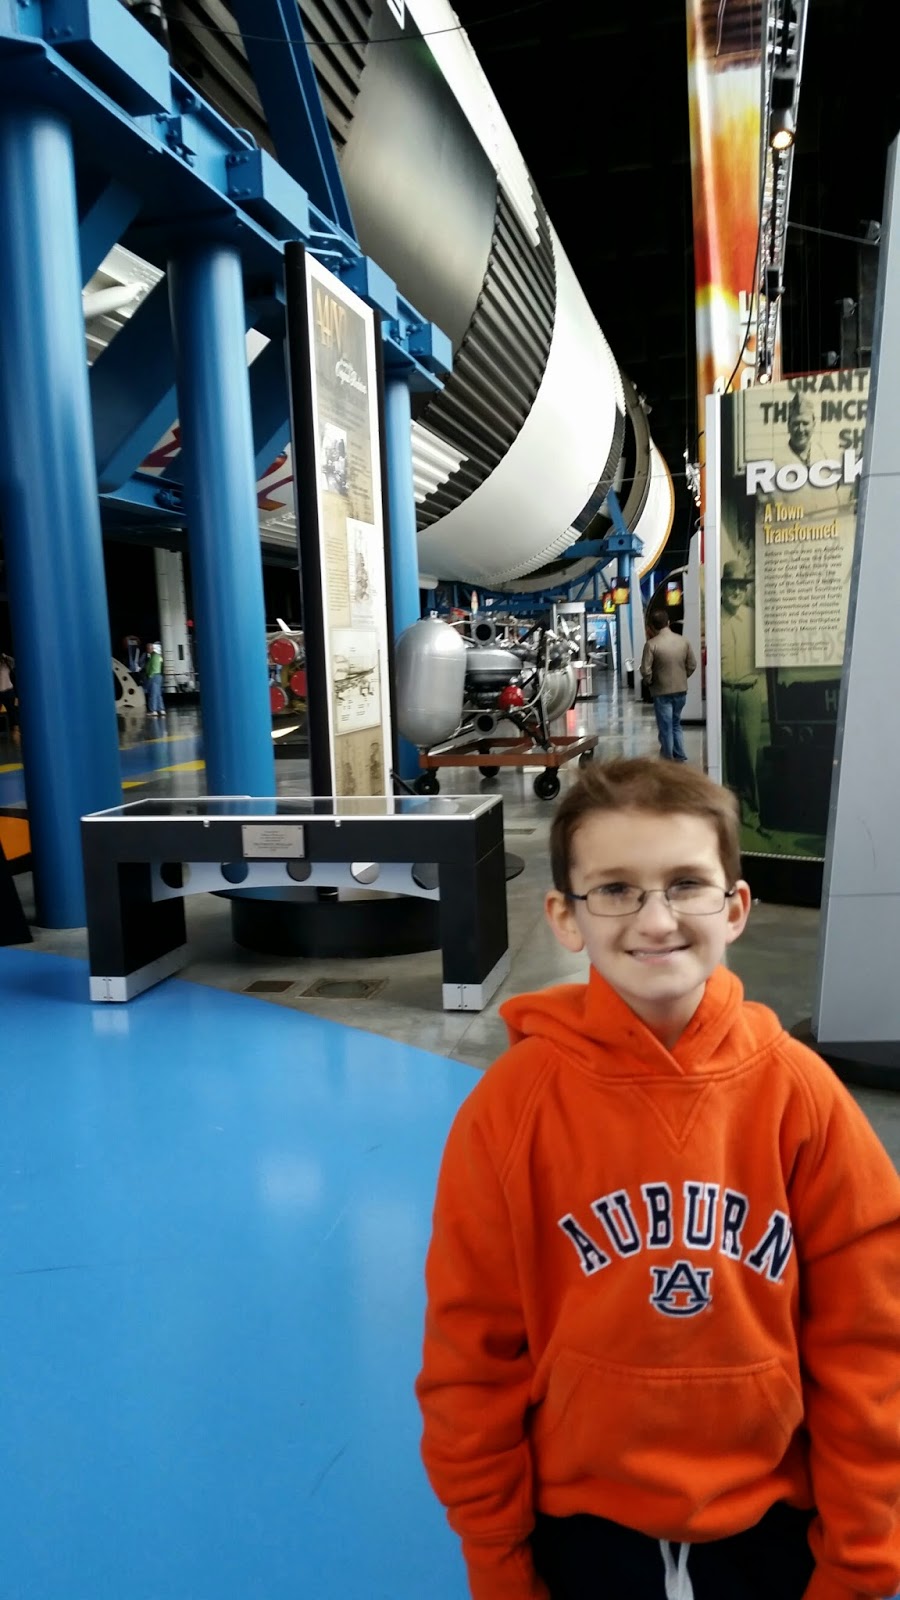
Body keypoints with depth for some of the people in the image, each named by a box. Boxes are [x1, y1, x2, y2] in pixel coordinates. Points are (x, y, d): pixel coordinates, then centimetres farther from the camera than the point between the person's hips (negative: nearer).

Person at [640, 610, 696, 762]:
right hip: (681, 690, 5)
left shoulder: (651, 644, -16)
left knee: (665, 728, 5)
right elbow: (692, 665, 4)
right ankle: (680, 757, 18)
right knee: (676, 724, 20)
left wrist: (649, 683, 1)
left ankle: (668, 762, 12)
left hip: (662, 691, -4)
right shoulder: (683, 640, -1)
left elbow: (646, 670, -17)